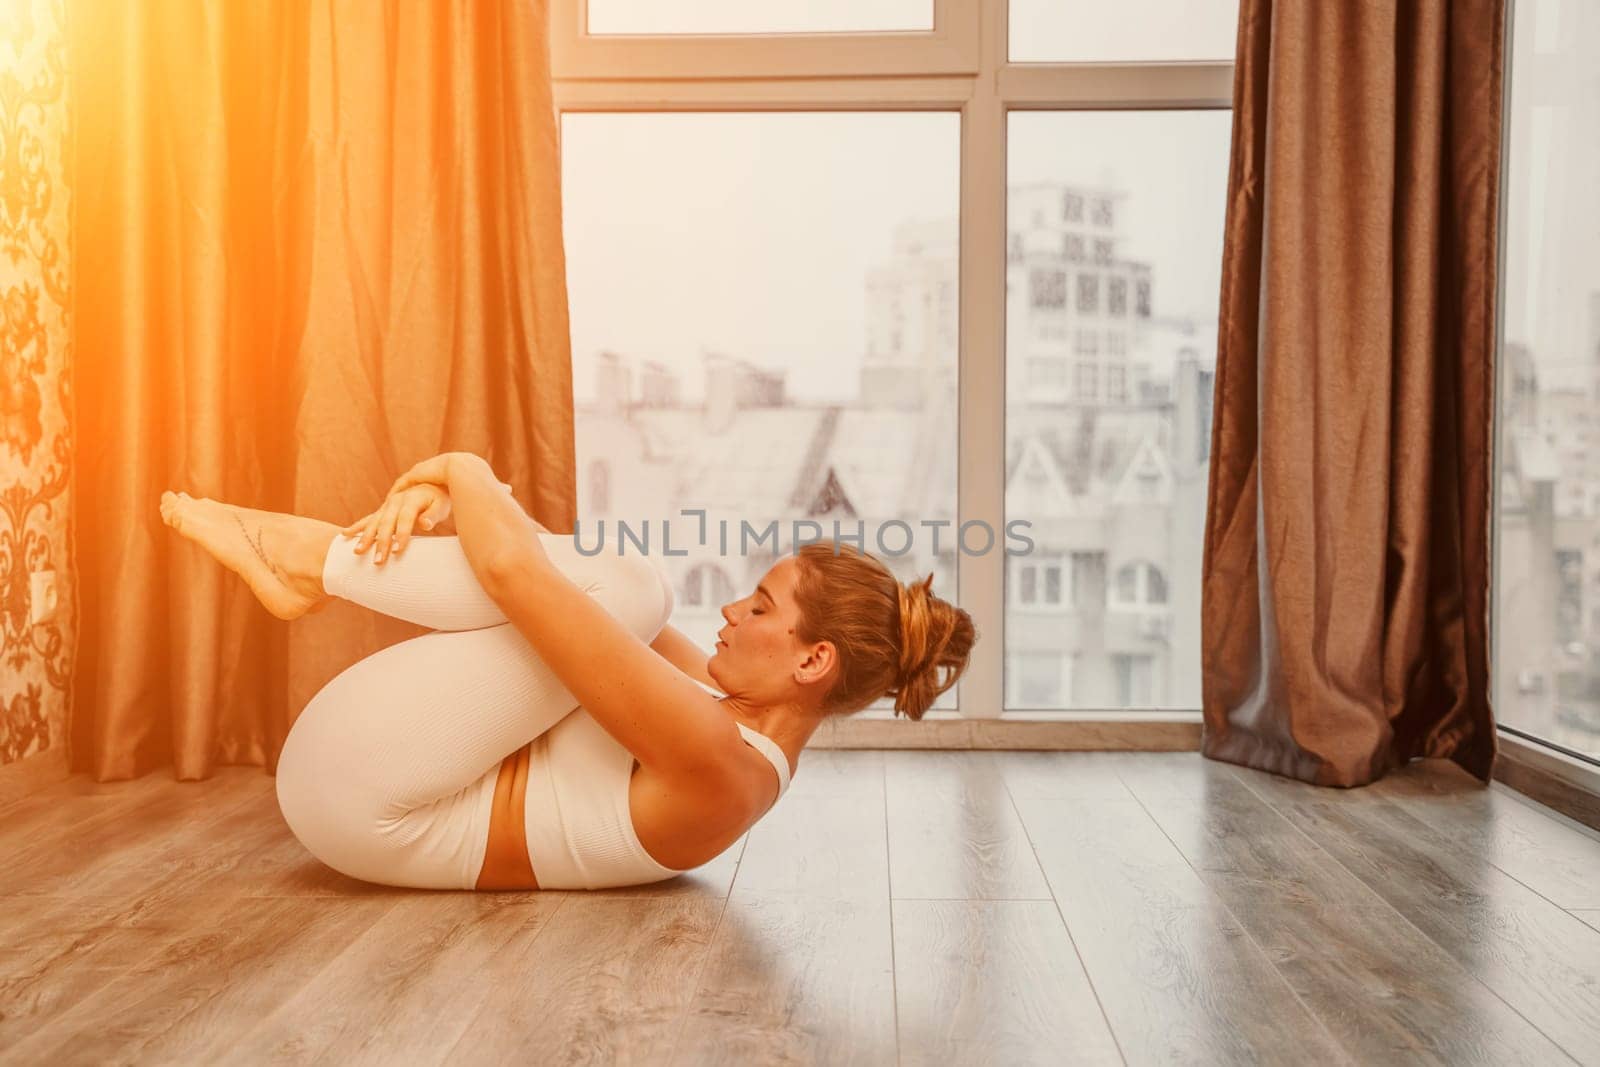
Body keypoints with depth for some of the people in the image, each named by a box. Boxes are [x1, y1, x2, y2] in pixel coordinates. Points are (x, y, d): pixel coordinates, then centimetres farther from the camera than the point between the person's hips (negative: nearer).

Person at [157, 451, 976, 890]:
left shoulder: (717, 762, -26)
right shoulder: (729, 708, 2)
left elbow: (515, 571, -30)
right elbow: (539, 561, 2)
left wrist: (464, 468, -12)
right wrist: (443, 496, -11)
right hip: (408, 803, 8)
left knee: (622, 585, -21)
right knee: (610, 587, 2)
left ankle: (313, 562, -2)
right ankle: (311, 565, 0)